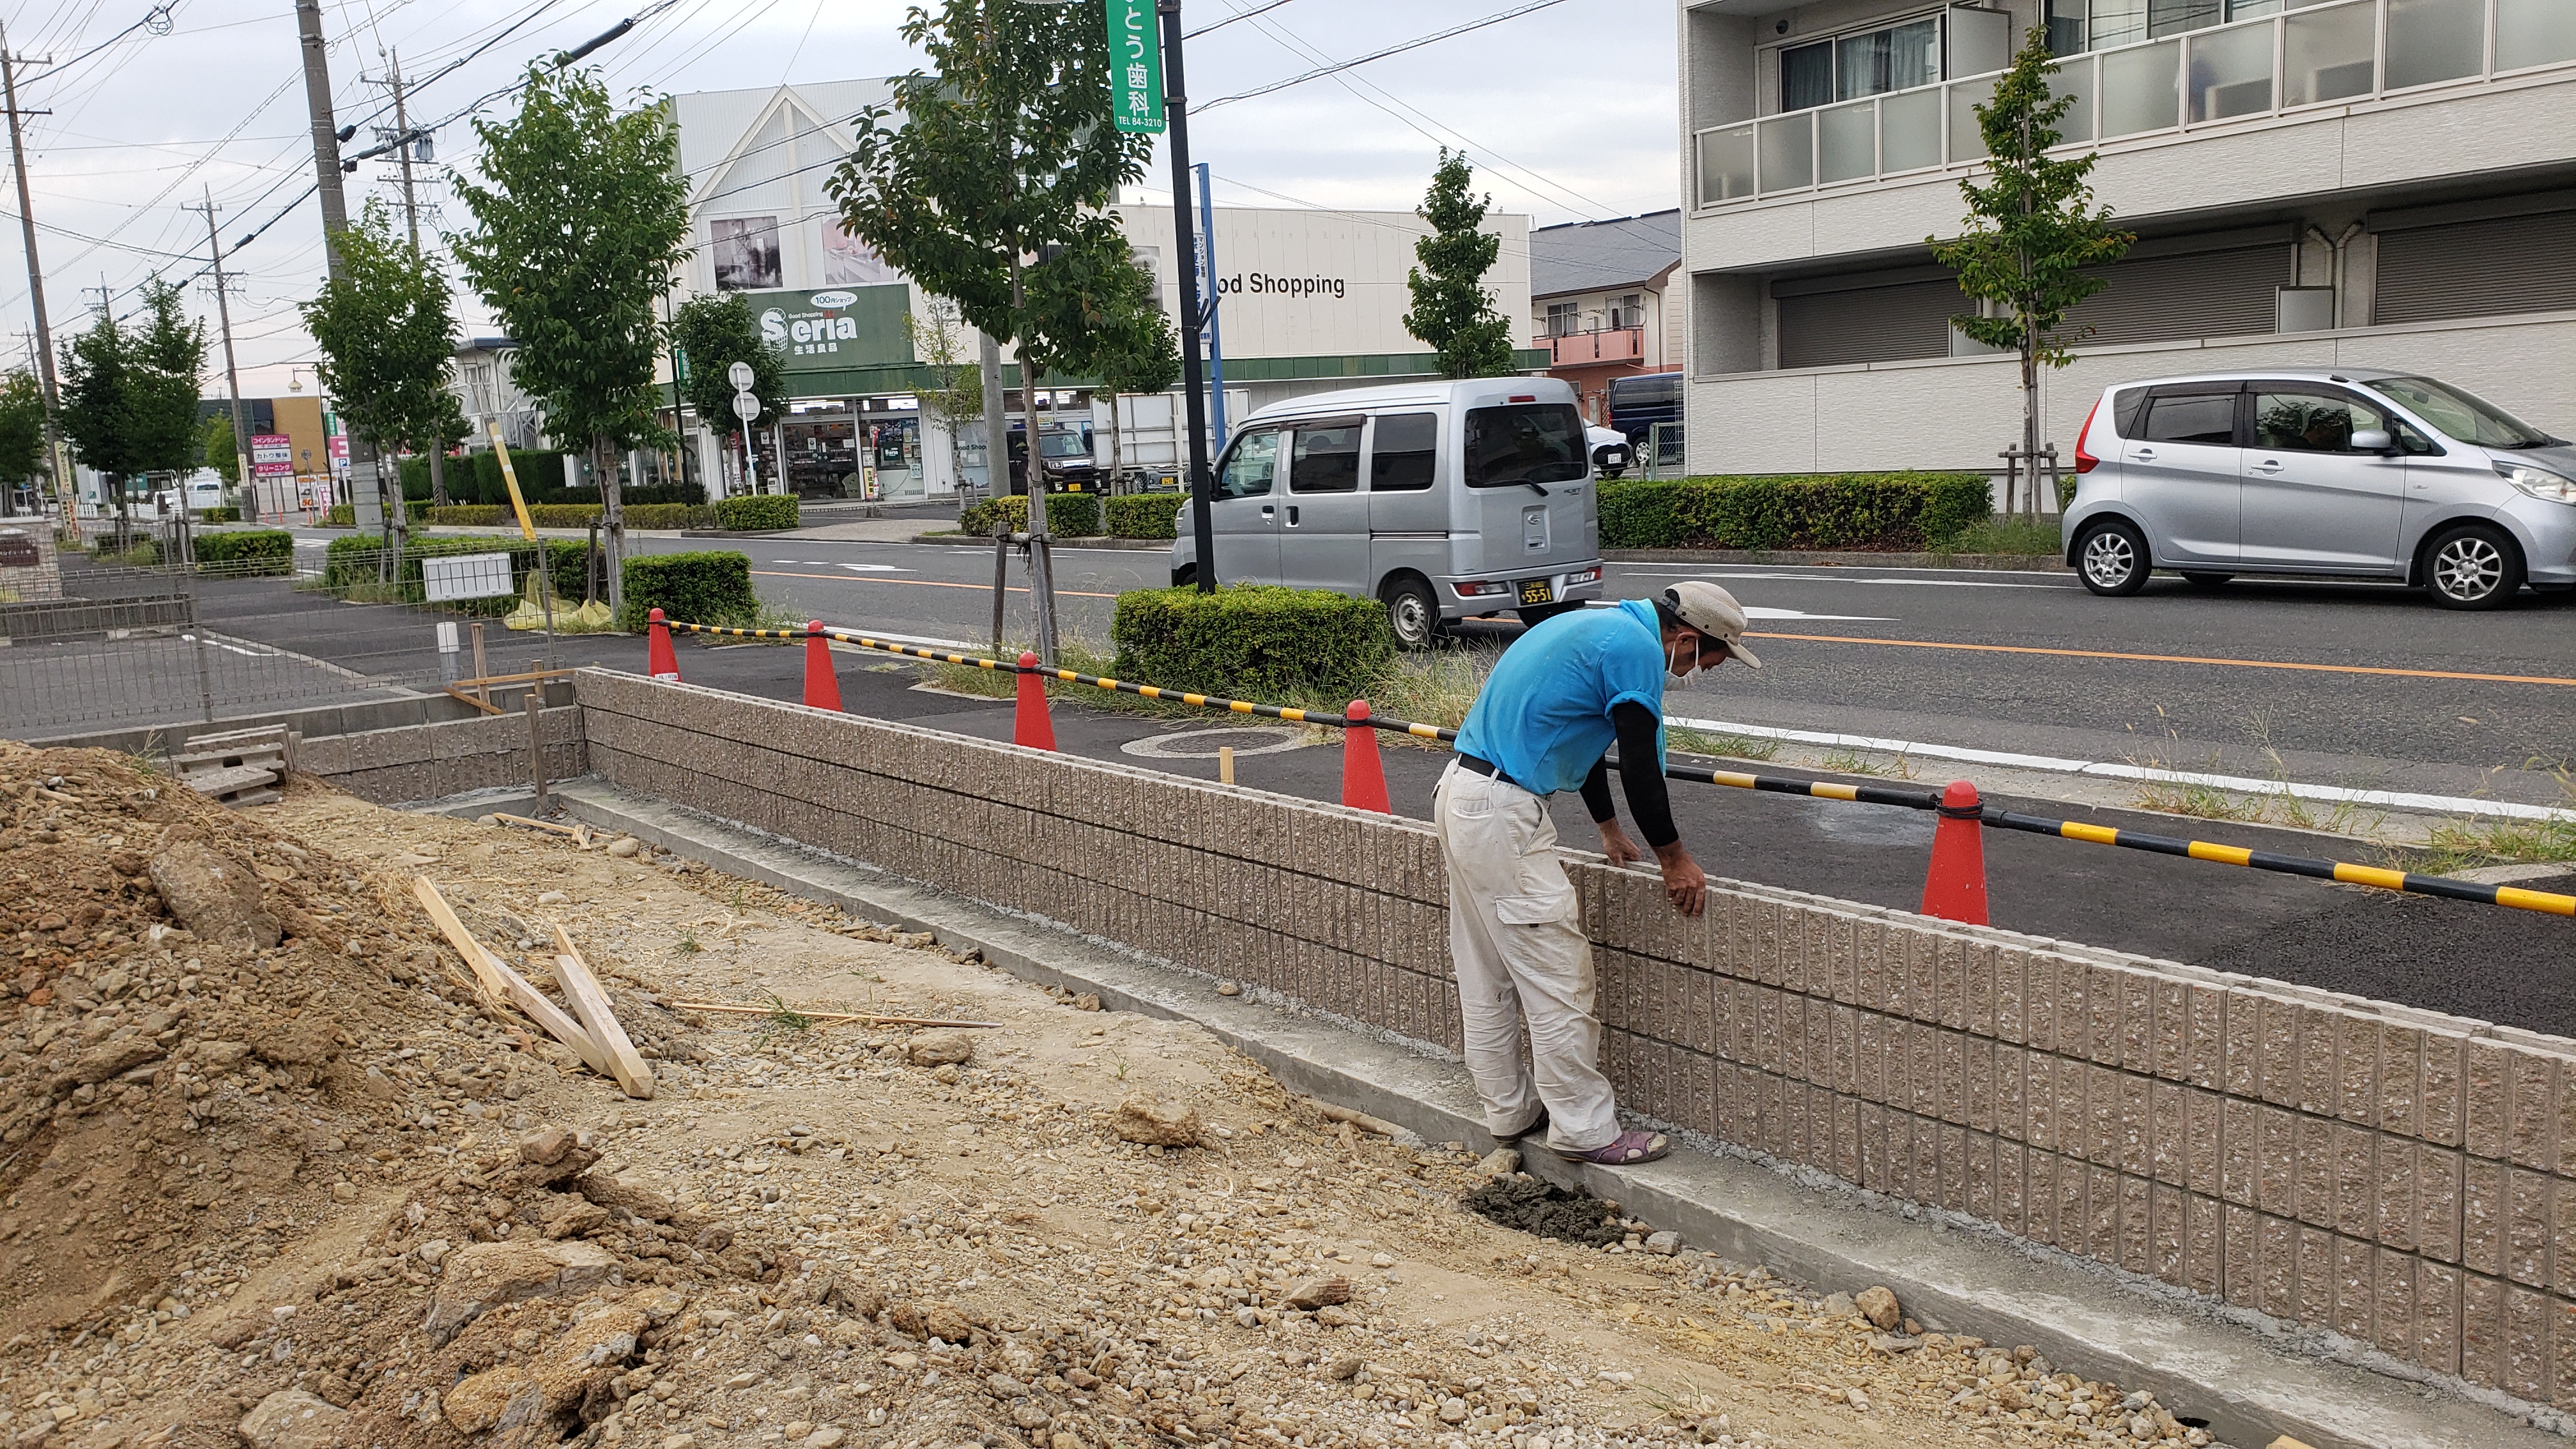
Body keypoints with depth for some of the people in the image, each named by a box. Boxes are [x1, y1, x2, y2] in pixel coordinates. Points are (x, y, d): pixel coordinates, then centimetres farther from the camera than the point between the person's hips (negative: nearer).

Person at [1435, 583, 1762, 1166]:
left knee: (1486, 979, 17)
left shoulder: (1600, 628, 18)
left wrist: (1610, 831, 35)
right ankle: (1585, 1131, 6)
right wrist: (1674, 860, -1)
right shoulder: (1638, 648, -12)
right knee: (1557, 978, -2)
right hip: (1503, 815, -11)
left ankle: (1509, 1109, 28)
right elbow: (1640, 765, -12)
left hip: (1458, 795, 11)